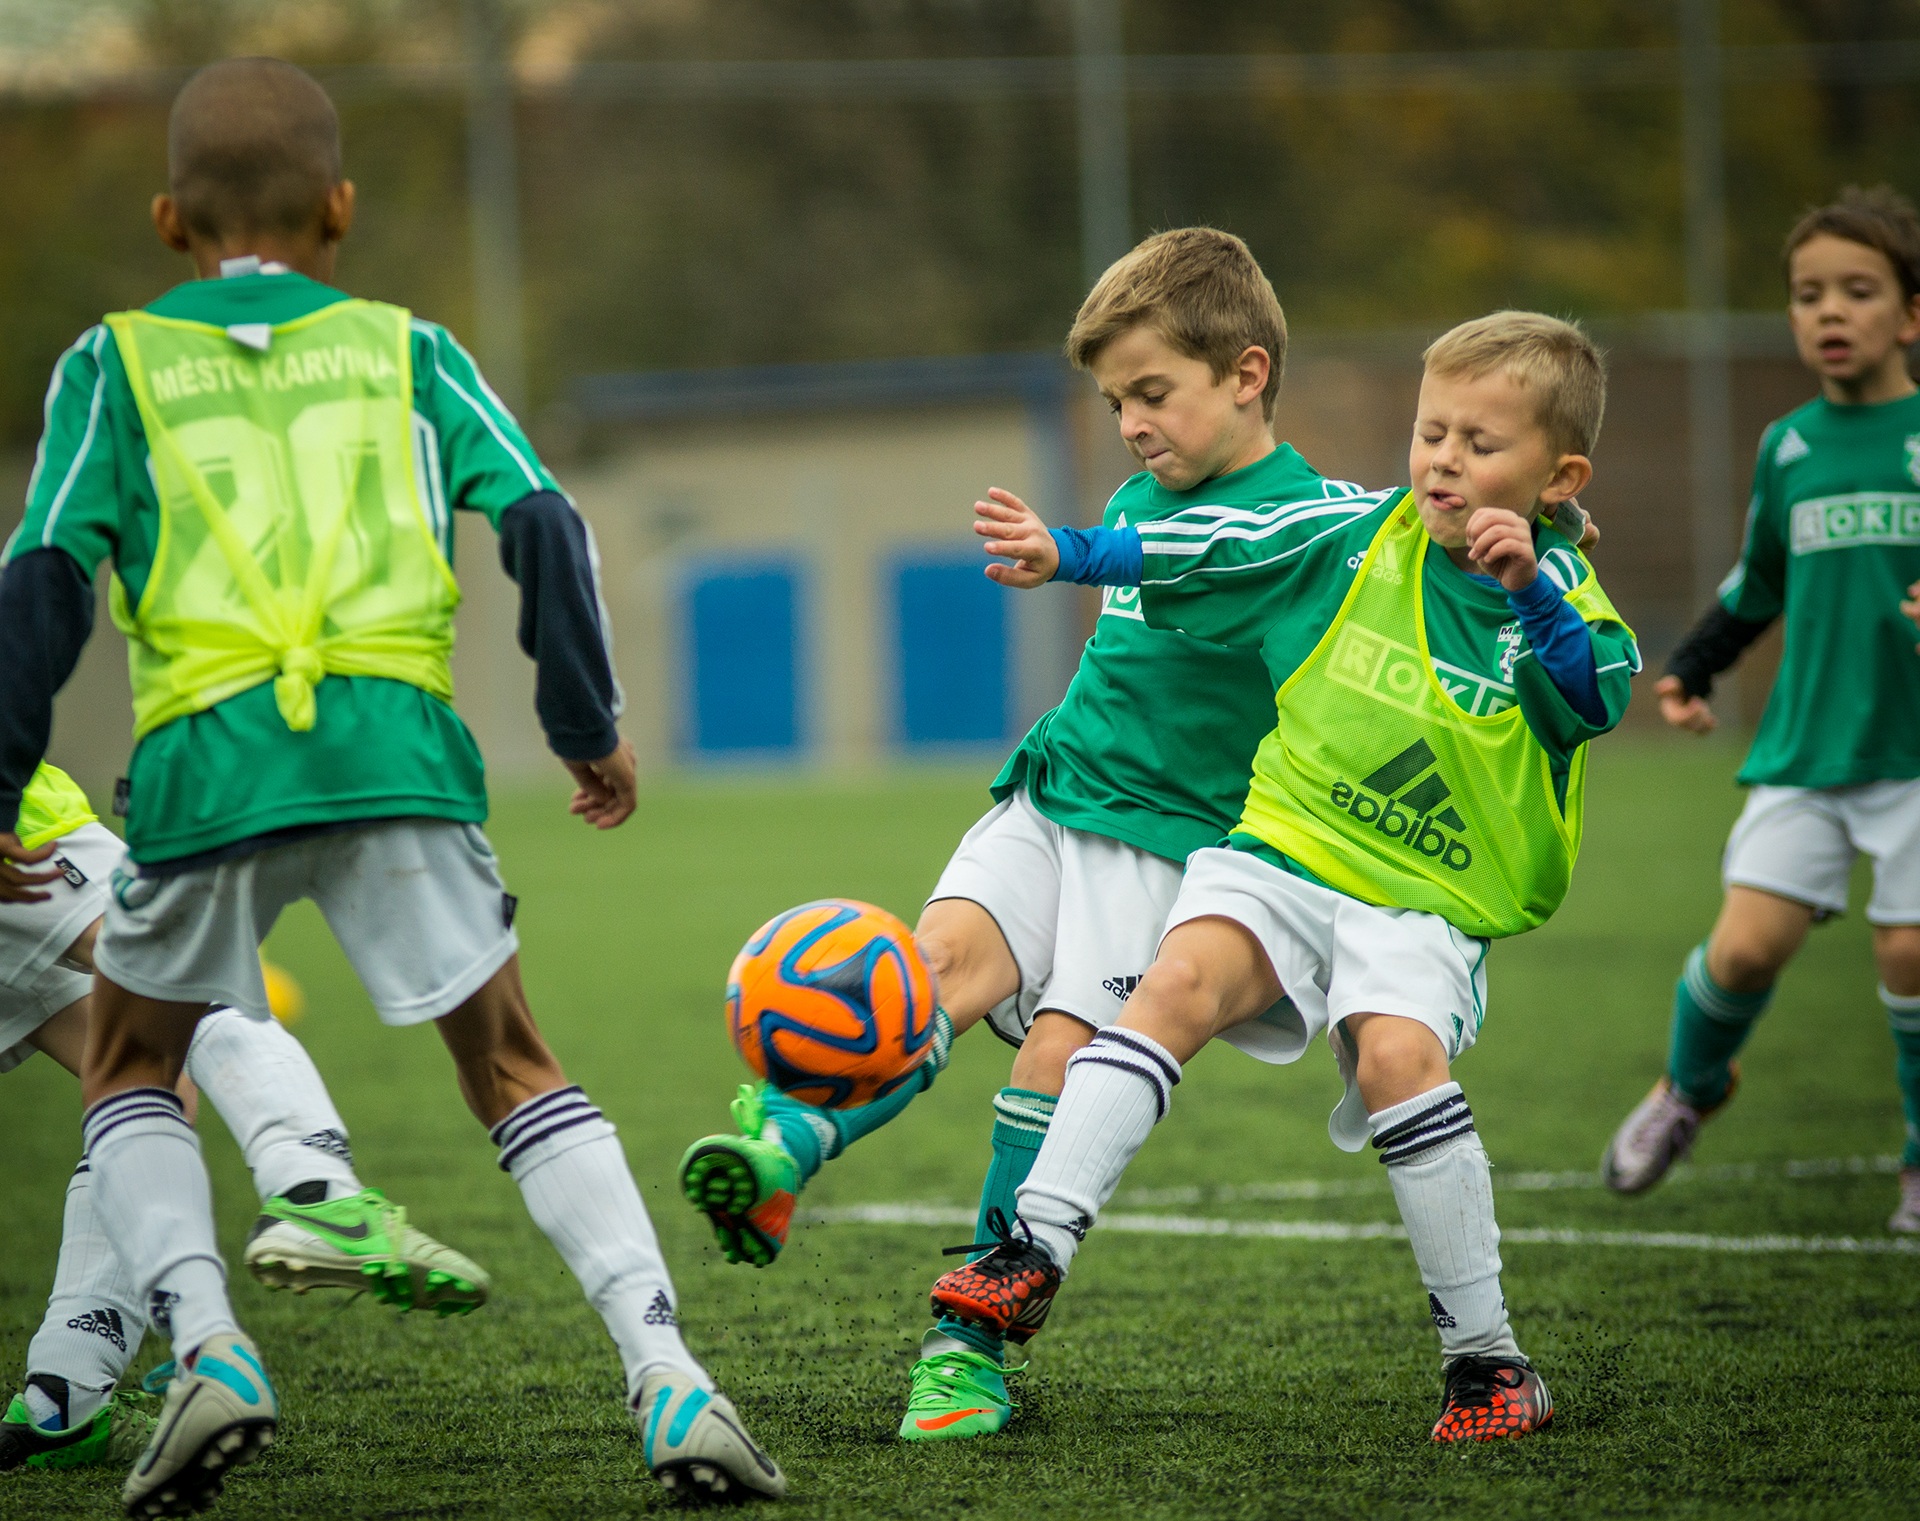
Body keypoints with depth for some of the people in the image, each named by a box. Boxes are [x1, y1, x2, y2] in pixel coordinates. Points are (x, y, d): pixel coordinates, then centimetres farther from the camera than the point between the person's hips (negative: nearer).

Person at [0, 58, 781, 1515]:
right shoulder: (405, 347, 18)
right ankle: (666, 1373, -7)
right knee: (516, 1068, 10)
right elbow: (541, 524, 8)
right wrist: (590, 725, 15)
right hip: (396, 742, 1)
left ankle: (207, 1345, -4)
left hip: (205, 756, -1)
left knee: (132, 1069, 20)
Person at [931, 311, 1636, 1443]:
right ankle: (1035, 1253, -29)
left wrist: (1526, 588, -35)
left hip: (1425, 903, -2)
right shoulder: (1361, 535, 5)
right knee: (1182, 979, -25)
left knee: (1397, 1052, -28)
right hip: (1282, 850, 2)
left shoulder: (1552, 588, -2)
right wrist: (1068, 554, 0)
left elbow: (1601, 693, -21)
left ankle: (1489, 1359, -15)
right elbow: (1211, 549, 8)